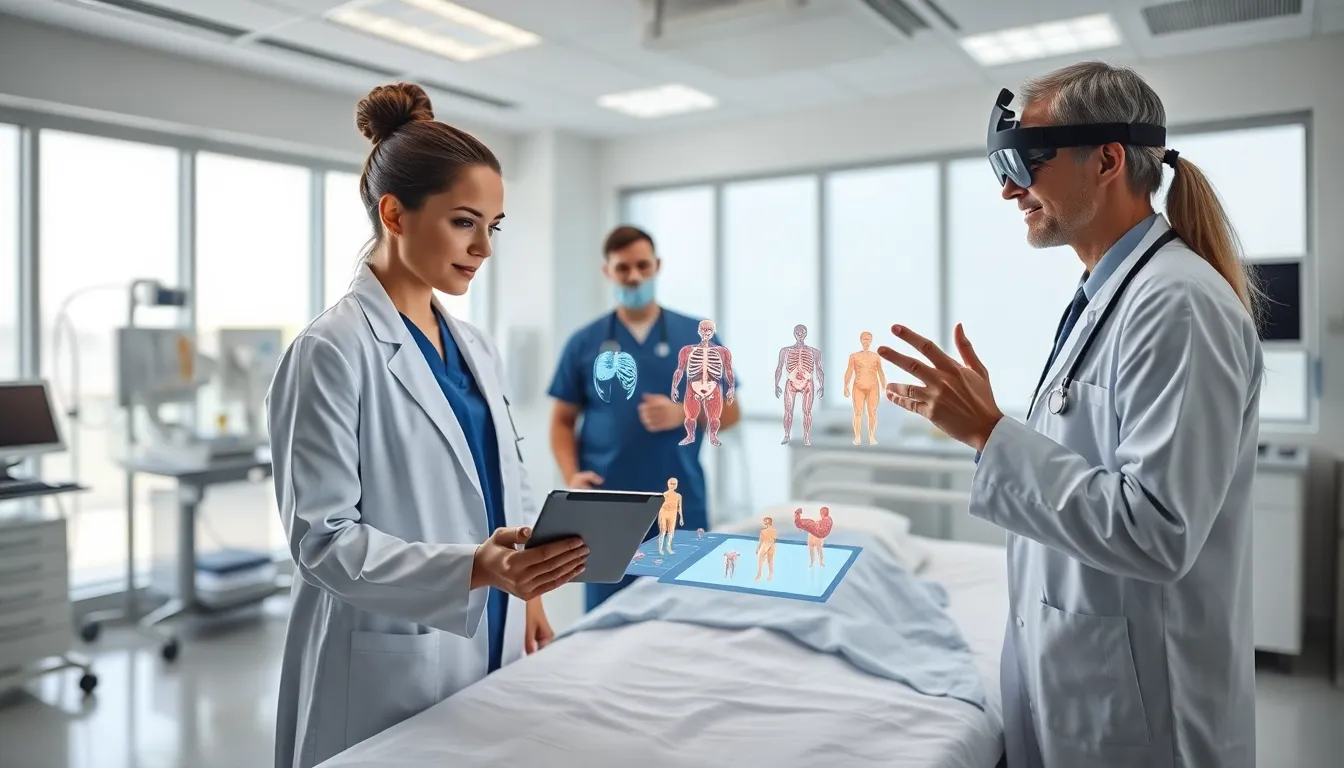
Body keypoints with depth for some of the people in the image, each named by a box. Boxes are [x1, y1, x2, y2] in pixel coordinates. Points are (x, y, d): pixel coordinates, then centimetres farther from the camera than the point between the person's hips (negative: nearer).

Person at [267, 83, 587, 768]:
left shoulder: (475, 347, 8)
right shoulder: (333, 351, -14)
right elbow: (321, 537, -17)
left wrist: (528, 593, 4)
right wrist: (472, 569, -29)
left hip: (488, 646, 7)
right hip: (389, 668, -6)